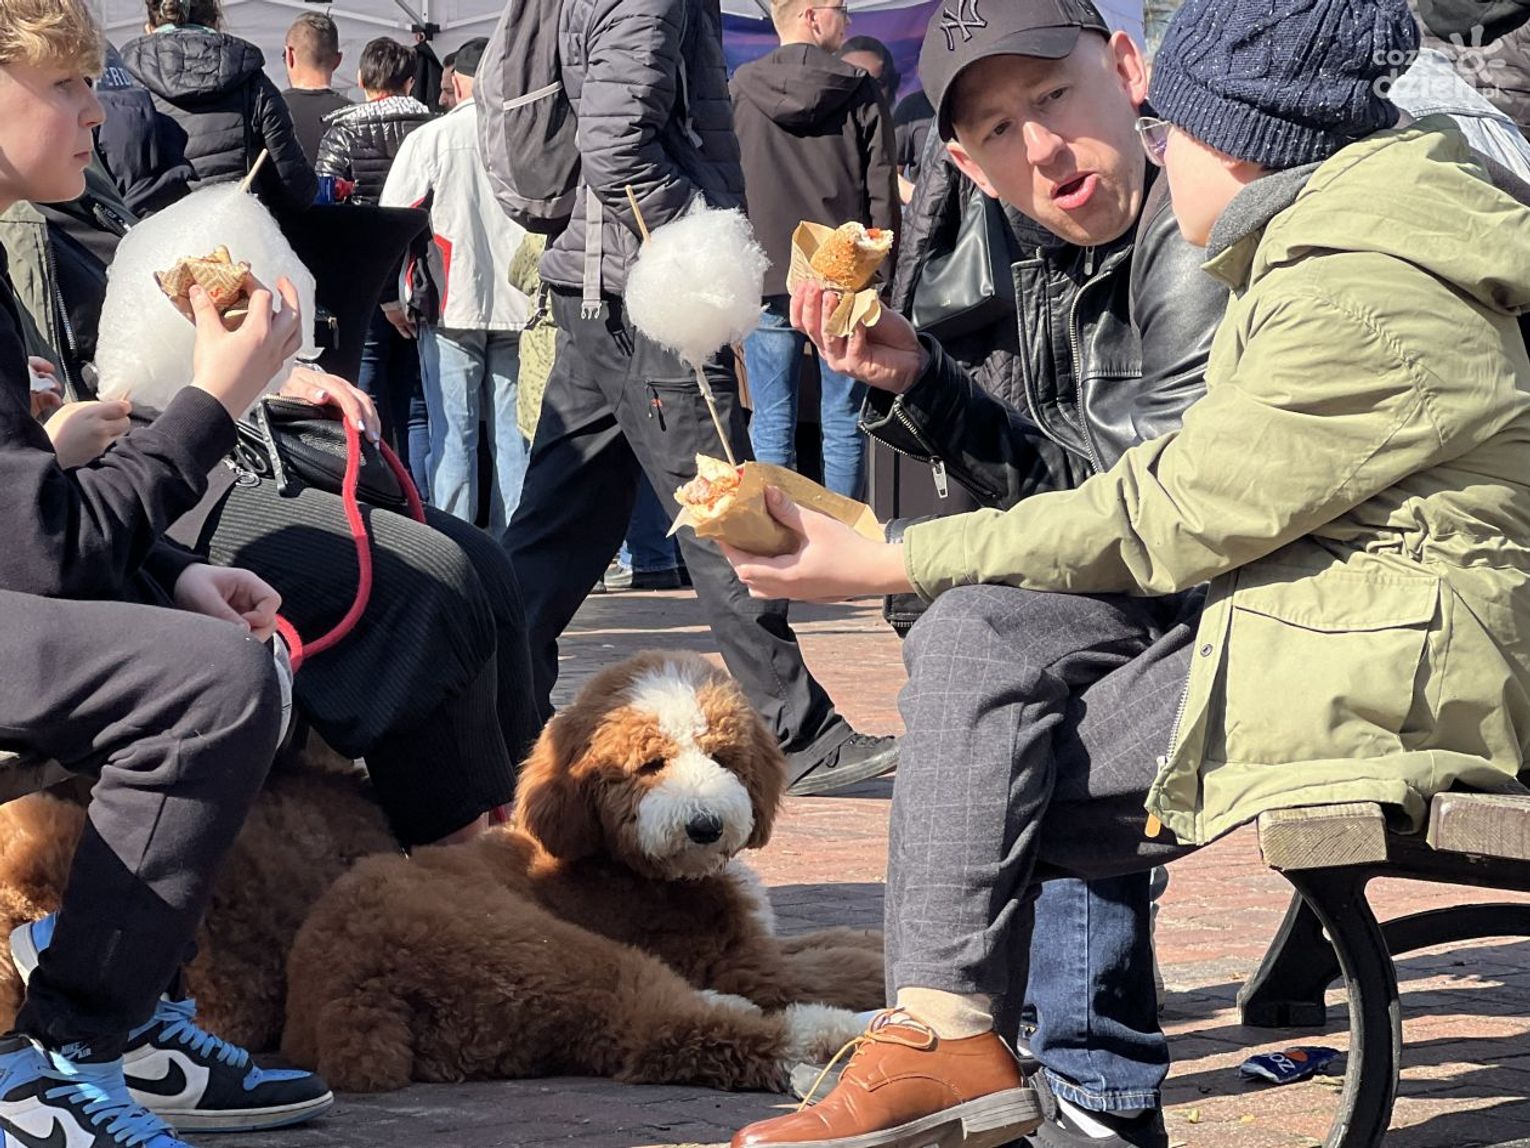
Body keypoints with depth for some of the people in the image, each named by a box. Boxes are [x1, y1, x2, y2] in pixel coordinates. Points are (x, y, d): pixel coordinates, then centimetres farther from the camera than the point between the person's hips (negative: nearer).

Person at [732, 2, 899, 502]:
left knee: (772, 427, 4)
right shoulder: (860, 91, -1)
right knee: (843, 423, 6)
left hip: (765, 281, 1)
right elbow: (882, 194, -1)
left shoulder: (739, 90, 1)